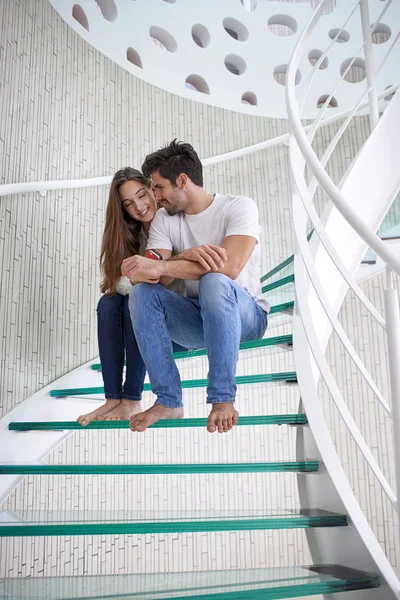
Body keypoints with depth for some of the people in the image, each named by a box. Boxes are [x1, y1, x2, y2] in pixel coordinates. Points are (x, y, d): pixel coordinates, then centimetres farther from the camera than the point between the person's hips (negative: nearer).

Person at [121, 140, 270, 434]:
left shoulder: (239, 206, -10)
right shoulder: (164, 219, 5)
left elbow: (230, 267, -28)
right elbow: (156, 276, -9)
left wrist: (159, 267, -31)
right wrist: (186, 256, -30)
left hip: (246, 314, -4)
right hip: (196, 320, 5)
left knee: (214, 281, -36)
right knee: (142, 293, -21)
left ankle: (223, 399, -29)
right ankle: (169, 401, -19)